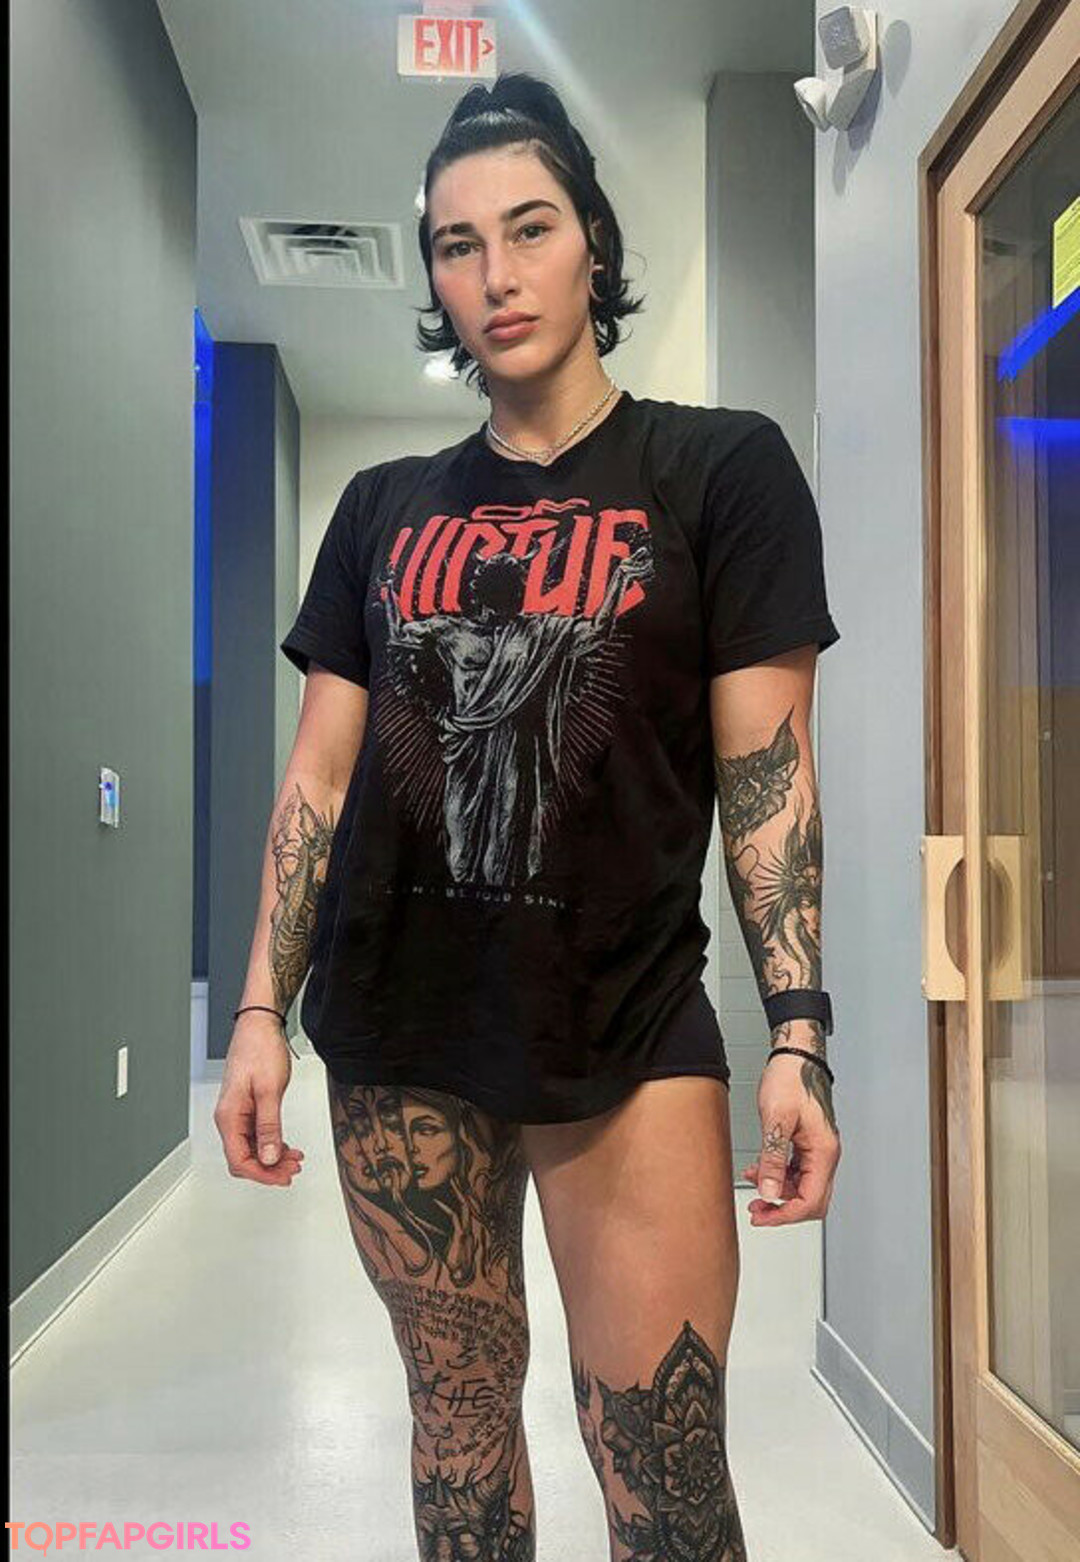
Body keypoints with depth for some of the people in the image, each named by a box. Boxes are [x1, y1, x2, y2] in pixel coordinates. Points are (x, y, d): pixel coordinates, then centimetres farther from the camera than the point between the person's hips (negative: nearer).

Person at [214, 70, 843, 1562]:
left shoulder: (719, 469, 0)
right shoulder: (386, 508, 10)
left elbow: (767, 771, -4)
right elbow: (320, 779, 9)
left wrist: (800, 1037, -11)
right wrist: (261, 1012, 4)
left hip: (628, 1022, -3)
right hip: (398, 1021, 4)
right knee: (459, 1413, 15)